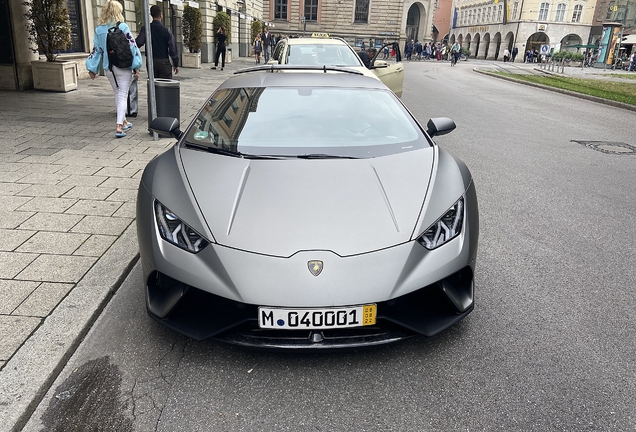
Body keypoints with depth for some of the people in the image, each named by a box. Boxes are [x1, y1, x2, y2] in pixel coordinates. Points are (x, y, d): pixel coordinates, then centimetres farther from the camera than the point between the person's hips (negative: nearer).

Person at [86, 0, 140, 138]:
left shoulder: (98, 29, 4)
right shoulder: (123, 27, -8)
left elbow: (97, 49, 7)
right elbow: (132, 46, -11)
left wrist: (93, 68, 11)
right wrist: (136, 66, -8)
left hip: (108, 67, 4)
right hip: (123, 66, -4)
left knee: (118, 94, 20)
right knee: (122, 96, -3)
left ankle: (124, 122, 32)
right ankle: (119, 127, -15)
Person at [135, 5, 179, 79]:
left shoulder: (145, 28, -3)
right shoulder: (166, 30, -9)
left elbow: (139, 42, -16)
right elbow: (173, 48, -7)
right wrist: (176, 64, 1)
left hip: (150, 61, 4)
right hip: (164, 62, -3)